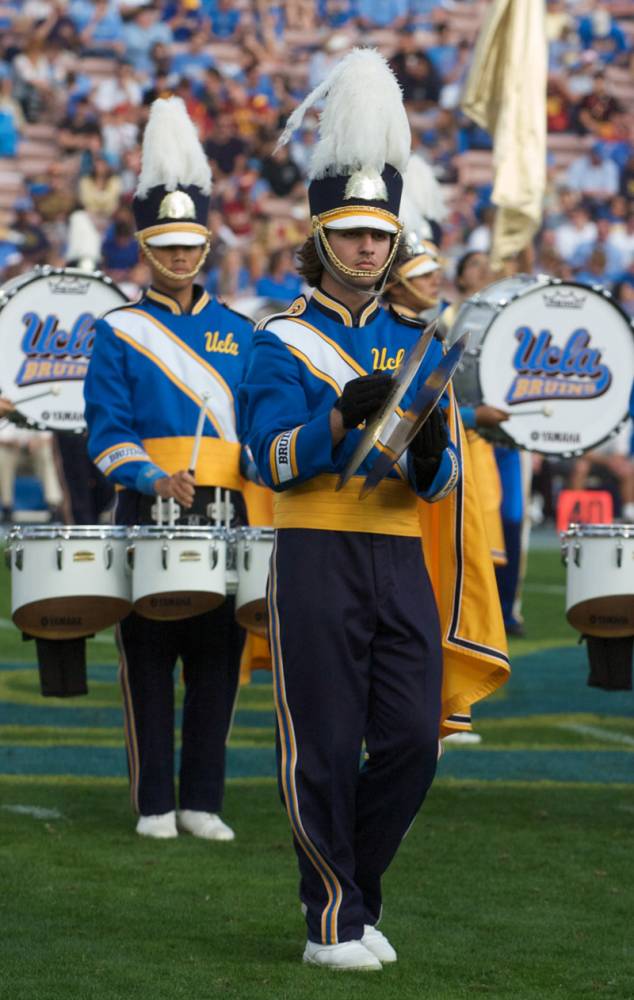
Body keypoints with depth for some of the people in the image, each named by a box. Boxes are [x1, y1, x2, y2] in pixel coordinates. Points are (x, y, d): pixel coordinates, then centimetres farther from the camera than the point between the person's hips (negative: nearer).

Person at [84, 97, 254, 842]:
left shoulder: (236, 333, 12)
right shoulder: (118, 333, 3)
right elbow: (107, 431, -5)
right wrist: (155, 478, -22)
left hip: (226, 516, 3)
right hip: (148, 515, -3)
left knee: (217, 659, 4)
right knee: (148, 661, 0)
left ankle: (202, 802, 13)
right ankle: (154, 804, 8)